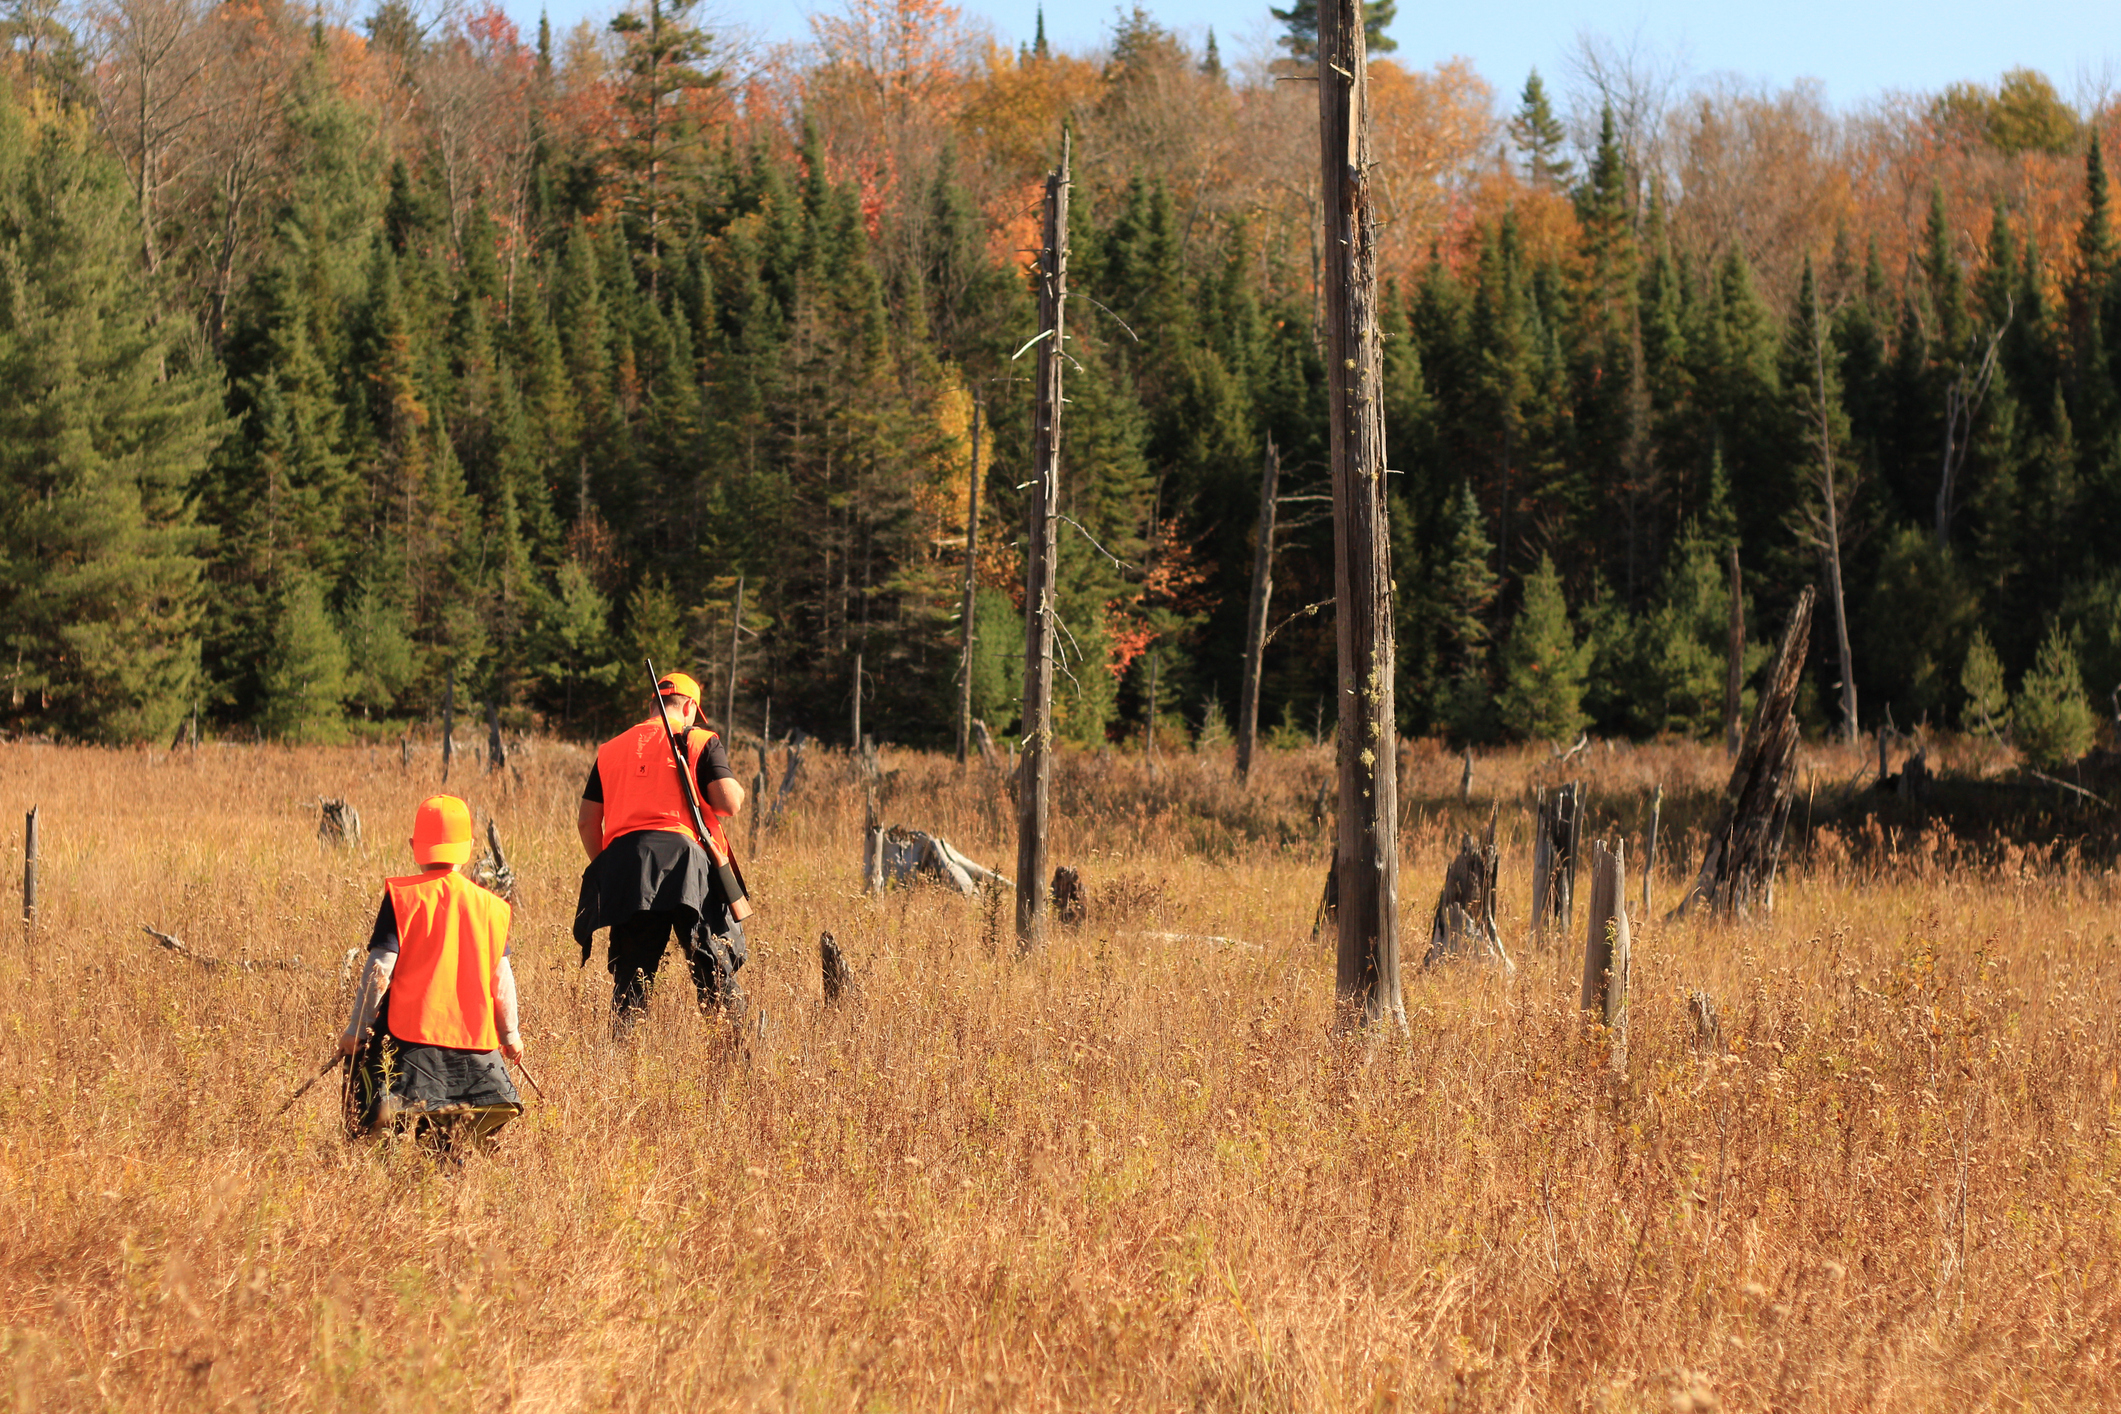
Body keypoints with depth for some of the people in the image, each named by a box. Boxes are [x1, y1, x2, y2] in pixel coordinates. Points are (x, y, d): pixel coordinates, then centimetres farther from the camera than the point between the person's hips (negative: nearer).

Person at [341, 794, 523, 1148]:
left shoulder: (402, 897, -2)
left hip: (410, 1036, -3)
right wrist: (510, 1034, 25)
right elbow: (501, 978, 12)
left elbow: (379, 971, -5)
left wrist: (355, 1030, 3)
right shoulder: (489, 906, 8)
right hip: (473, 1038, 3)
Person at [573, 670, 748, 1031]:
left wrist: (606, 868, 27)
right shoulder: (701, 742, 7)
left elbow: (587, 820, 17)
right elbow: (729, 804, -3)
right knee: (716, 973, 1)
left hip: (624, 863, 3)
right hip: (684, 856, -3)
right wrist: (736, 789, 19)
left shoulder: (611, 749, 20)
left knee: (630, 975, 8)